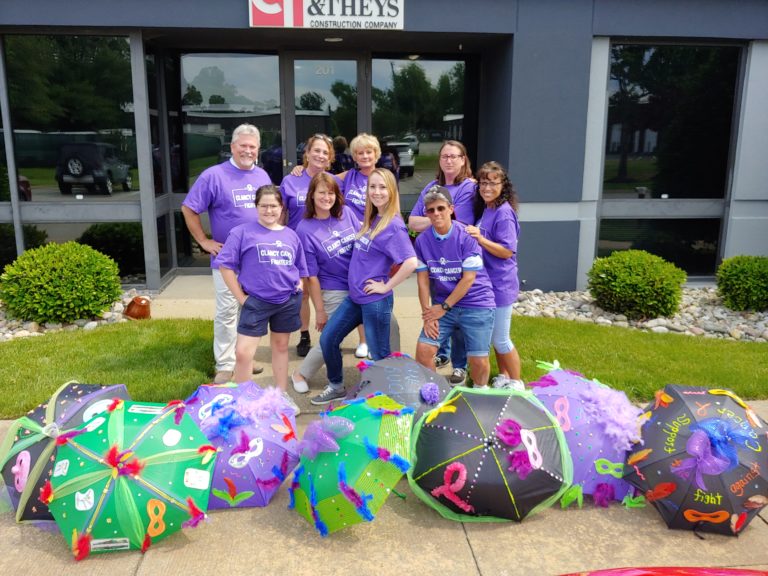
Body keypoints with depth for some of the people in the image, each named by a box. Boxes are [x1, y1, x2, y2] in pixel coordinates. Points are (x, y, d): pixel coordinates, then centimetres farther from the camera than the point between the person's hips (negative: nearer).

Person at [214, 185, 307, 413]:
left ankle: (282, 395, 31)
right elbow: (225, 265, -8)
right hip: (256, 301, -4)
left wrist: (299, 286, 2)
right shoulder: (243, 232, -7)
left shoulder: (291, 235, 7)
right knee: (243, 353, -9)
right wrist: (241, 297, -9)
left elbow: (300, 268, 19)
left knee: (281, 346, 17)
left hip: (288, 301, 4)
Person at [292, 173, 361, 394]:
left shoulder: (346, 213, -2)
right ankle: (300, 374, 29)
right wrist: (319, 310, -8)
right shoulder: (305, 230, -14)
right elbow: (311, 275, -11)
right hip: (335, 293, -5)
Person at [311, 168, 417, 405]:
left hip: (375, 301, -9)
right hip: (354, 296, 9)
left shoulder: (393, 225, -17)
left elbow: (411, 262, -28)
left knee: (379, 355, 5)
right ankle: (336, 387, 32)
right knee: (327, 339, 13)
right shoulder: (371, 220, 9)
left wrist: (386, 286, -19)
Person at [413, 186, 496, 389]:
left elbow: (468, 278, -14)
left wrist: (444, 307, -12)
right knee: (423, 349, -9)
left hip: (476, 304, -3)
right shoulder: (422, 240, -3)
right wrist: (428, 313, -6)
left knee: (478, 360, -1)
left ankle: (480, 391, 30)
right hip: (442, 305, 3)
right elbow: (423, 280, 0)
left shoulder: (467, 236, -14)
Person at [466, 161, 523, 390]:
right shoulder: (484, 210, 9)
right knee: (492, 336, 18)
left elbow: (507, 251, -20)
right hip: (486, 282, 8)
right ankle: (503, 376, 34)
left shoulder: (503, 213, -17)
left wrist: (479, 238, -27)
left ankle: (516, 382, 21)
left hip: (500, 285, -8)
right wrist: (470, 233, 4)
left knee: (500, 339, 3)